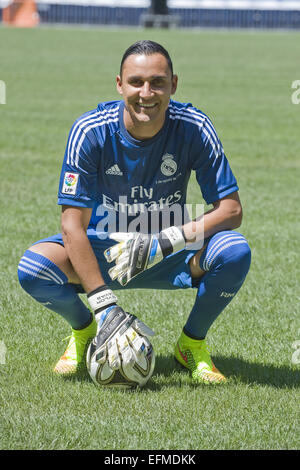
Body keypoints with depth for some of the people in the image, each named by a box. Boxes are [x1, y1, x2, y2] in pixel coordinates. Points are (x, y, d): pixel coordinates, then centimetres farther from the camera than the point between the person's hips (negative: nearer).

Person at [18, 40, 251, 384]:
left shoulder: (194, 128, -18)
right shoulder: (90, 131, -21)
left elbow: (230, 208, -16)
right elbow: (73, 224, -22)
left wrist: (167, 242, -33)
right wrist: (105, 307, -31)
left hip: (169, 254, 1)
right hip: (102, 250, -1)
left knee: (235, 251, -28)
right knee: (33, 268, -29)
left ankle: (192, 343, 0)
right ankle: (84, 330, 5)